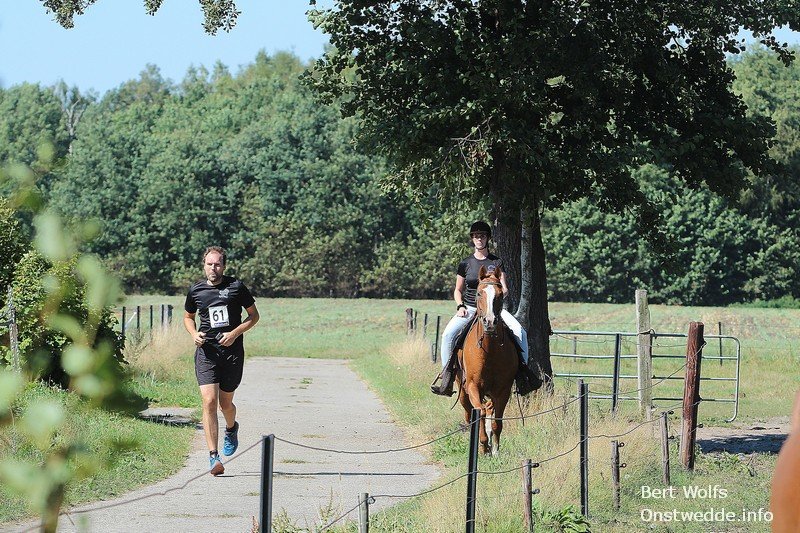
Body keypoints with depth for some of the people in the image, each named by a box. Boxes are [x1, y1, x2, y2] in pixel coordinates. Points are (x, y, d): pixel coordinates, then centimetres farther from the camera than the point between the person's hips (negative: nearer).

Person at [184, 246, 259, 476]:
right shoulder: (196, 291, 6)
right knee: (209, 401, -14)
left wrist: (235, 333, -9)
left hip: (232, 351, -1)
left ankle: (231, 428, 46)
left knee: (225, 403, 9)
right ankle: (213, 456, -15)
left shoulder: (236, 287, 0)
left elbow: (254, 315, 6)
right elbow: (188, 317, 23)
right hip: (206, 351, 1)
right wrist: (194, 334, 1)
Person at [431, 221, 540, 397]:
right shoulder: (465, 264, 7)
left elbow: (504, 288, 2)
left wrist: (501, 292, -21)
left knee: (519, 332, -24)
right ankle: (447, 373, -17)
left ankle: (522, 369, -13)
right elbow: (458, 290, 14)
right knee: (448, 334, -26)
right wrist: (460, 306, -3)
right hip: (469, 308, 0)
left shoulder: (496, 262, 6)